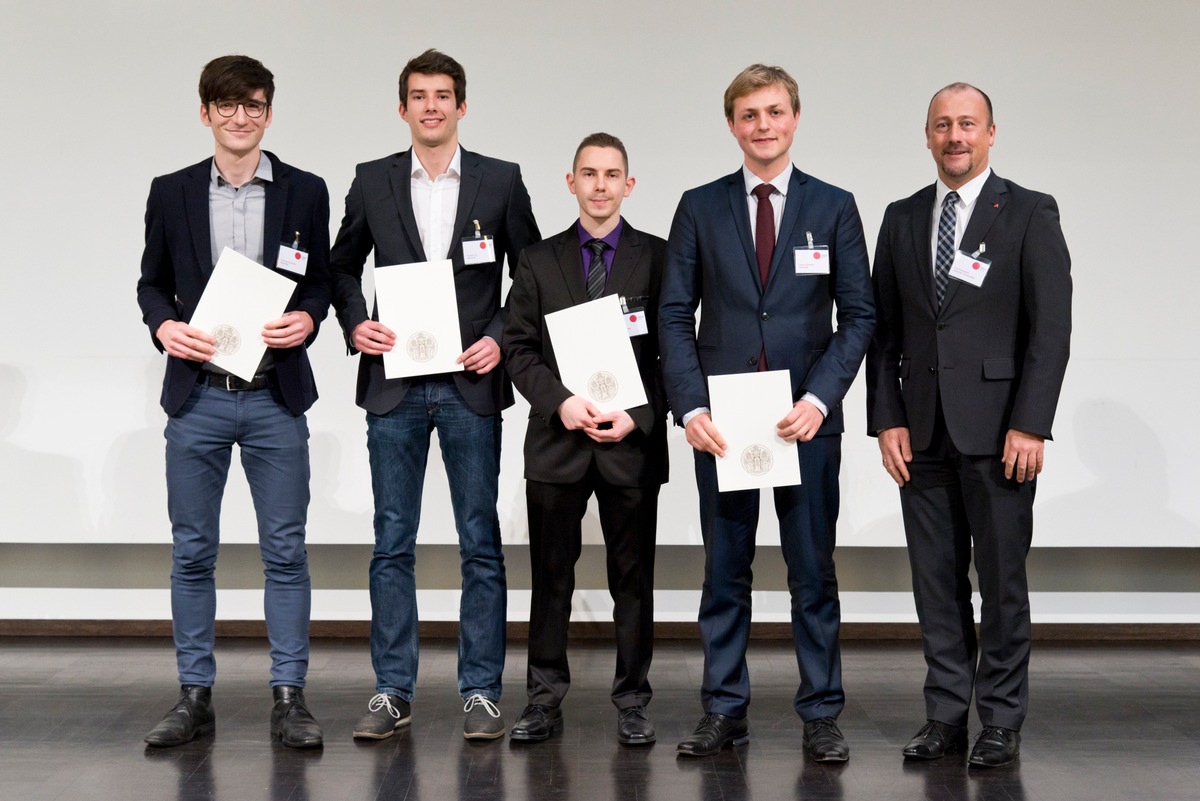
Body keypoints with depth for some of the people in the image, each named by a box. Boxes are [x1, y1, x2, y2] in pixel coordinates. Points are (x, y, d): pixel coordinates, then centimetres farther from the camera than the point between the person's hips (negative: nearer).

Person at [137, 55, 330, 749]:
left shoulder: (306, 192, 4)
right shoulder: (172, 194, 6)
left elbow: (322, 280, 9)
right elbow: (153, 282, 11)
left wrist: (308, 319, -12)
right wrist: (164, 326, -9)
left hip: (276, 398, -1)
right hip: (197, 397, 1)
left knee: (286, 552, 2)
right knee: (192, 553, 6)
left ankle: (289, 697, 11)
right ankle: (195, 697, 16)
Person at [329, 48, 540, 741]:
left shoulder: (501, 181, 3)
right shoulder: (373, 182, 6)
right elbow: (343, 266, 15)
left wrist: (502, 338, -6)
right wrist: (354, 324, -2)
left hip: (471, 384, -1)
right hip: (394, 385, 1)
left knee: (482, 543, 3)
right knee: (393, 544, 5)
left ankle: (482, 691, 11)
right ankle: (393, 692, 13)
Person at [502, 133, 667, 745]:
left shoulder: (658, 258, 4)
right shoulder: (538, 261, 8)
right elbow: (519, 348, 3)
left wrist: (638, 417, -12)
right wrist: (561, 401, -13)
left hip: (633, 442, -1)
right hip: (557, 439, 1)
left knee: (633, 578, 5)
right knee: (551, 577, 7)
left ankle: (632, 703, 15)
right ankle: (544, 700, 16)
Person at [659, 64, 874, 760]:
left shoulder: (834, 207, 4)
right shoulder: (700, 208, 5)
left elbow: (858, 315, 1)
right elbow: (676, 316, 3)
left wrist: (820, 398, -12)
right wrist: (690, 405, -9)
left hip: (806, 417, -1)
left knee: (814, 572, 5)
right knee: (725, 572, 7)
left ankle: (821, 715, 14)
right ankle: (725, 712, 16)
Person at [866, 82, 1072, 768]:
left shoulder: (1030, 214, -1)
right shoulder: (902, 219, 12)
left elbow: (1052, 326, -6)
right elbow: (884, 329, 11)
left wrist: (1030, 426, -13)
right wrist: (887, 420, 2)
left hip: (997, 430, -4)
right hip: (923, 432, 4)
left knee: (1002, 579, 3)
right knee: (936, 581, 7)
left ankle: (1002, 722, 13)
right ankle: (947, 716, 16)